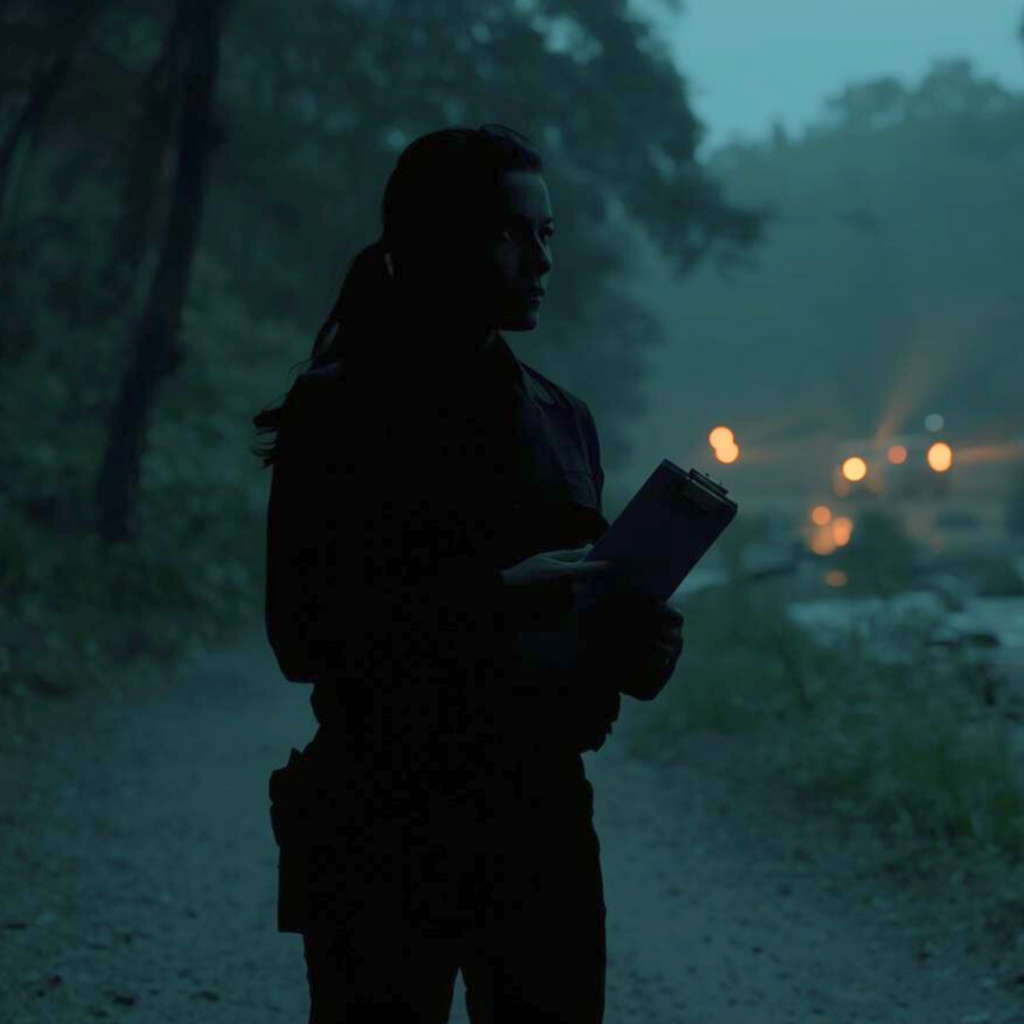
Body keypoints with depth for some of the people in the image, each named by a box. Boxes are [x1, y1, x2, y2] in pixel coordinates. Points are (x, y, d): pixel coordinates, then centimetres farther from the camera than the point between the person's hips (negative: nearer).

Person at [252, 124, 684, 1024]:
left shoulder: (563, 419, 12)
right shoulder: (338, 411, -5)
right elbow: (303, 632, -12)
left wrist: (633, 645, -4)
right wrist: (495, 599, -21)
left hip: (544, 822, 5)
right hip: (383, 830, -5)